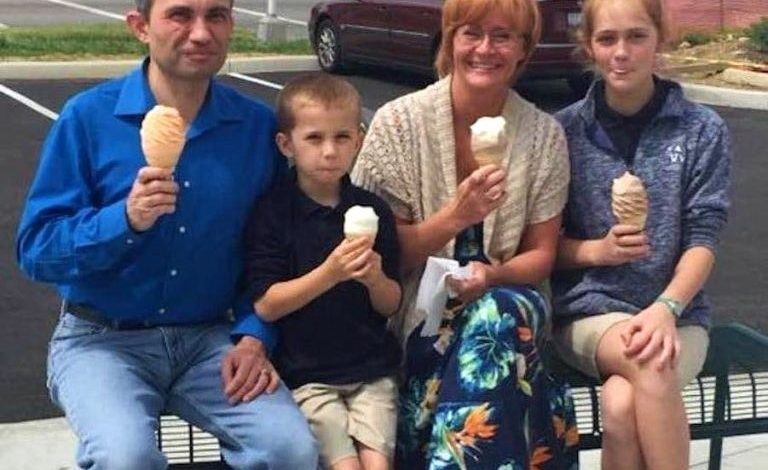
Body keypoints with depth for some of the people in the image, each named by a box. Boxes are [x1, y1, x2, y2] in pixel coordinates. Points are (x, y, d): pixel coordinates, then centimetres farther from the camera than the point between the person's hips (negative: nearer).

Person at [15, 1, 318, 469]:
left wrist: (254, 336, -7)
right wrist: (126, 221, -24)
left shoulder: (258, 126, 1)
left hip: (211, 338, 2)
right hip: (102, 338, -2)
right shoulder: (89, 117, -7)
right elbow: (36, 249, -8)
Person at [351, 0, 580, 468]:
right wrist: (454, 216, -21)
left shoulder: (545, 135, 2)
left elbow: (540, 256, 6)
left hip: (507, 311, 2)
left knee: (501, 313, -33)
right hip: (415, 318, -2)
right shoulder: (398, 123, -5)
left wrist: (491, 276, -16)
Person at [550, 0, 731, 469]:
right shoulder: (565, 130, 3)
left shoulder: (703, 131, 2)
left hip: (676, 312, 0)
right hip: (589, 308, 0)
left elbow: (703, 240, -3)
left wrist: (666, 308, -21)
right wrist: (598, 250, -14)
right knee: (648, 362, -34)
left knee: (621, 405, -32)